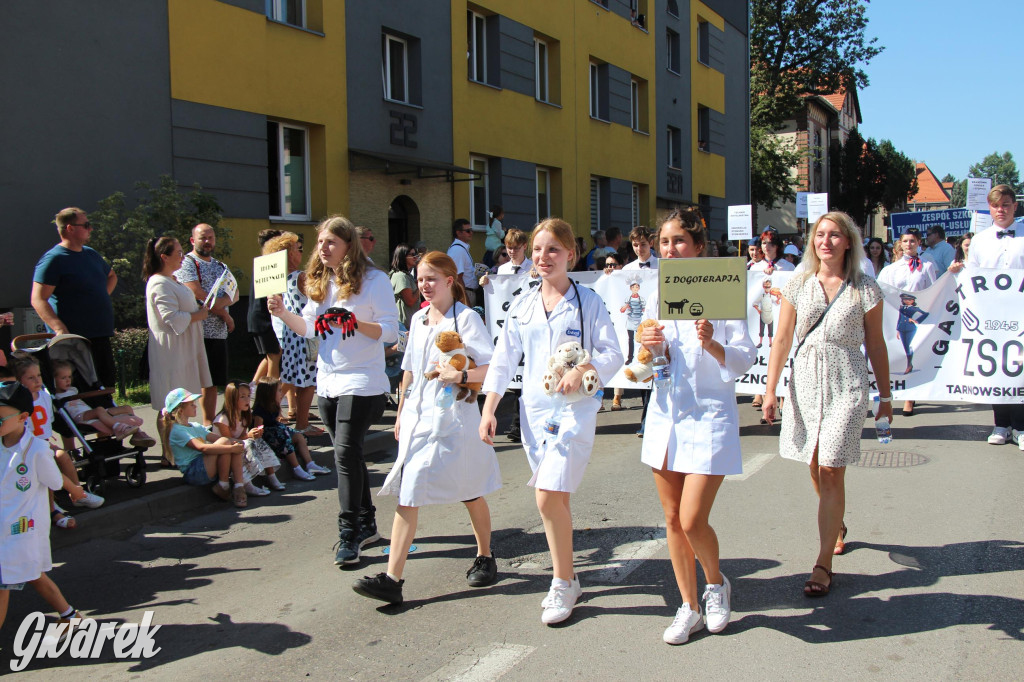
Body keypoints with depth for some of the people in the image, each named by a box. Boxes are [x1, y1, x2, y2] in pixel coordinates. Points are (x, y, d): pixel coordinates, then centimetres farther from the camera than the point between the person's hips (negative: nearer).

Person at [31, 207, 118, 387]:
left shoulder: (91, 254, 15)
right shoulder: (53, 259, -10)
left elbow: (111, 275, 36)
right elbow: (38, 300, -17)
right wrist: (60, 328, -29)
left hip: (100, 336, 8)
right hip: (75, 338, -8)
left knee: (108, 383, 11)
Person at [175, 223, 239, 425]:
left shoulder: (221, 267, 21)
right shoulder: (187, 263, -2)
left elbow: (235, 294, 11)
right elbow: (198, 295, -13)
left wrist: (221, 302, -12)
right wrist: (226, 315, -5)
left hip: (219, 333, 7)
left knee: (212, 382, 11)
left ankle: (209, 425, 18)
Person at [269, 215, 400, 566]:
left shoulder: (374, 280, -8)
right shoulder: (320, 282, 13)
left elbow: (391, 331, -11)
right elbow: (307, 327, 12)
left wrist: (356, 323, -25)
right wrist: (282, 313, -5)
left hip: (361, 382, -7)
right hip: (327, 381, 7)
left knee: (346, 452, -13)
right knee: (348, 454, 13)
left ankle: (349, 536, -5)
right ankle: (367, 524, 26)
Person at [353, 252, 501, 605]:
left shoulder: (466, 318, -8)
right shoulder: (418, 319, 12)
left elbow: (493, 367, -13)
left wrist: (461, 375, -29)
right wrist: (401, 412, 20)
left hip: (454, 417, -5)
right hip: (417, 417, 5)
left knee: (470, 493, 11)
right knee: (407, 495, -2)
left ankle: (485, 558, 33)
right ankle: (392, 579, -4)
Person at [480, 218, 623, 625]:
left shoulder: (588, 302, -2)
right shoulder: (521, 308, 10)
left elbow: (612, 355, -4)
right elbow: (503, 361, 12)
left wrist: (583, 371, -22)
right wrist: (488, 410, 6)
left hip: (574, 408, -5)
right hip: (534, 409, 5)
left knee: (549, 497, -14)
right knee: (555, 500, 12)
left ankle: (562, 583, 4)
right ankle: (566, 579, 26)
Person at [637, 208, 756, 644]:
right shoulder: (657, 297, 8)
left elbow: (745, 360, -9)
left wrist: (712, 344, -26)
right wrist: (649, 348, -7)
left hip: (709, 414, -5)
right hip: (665, 412, 5)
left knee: (692, 521, -8)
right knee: (672, 519, 9)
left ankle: (716, 583, 23)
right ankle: (689, 607, 25)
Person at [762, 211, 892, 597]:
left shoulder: (865, 289, 0)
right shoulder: (798, 287, 5)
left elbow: (875, 345, 5)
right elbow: (782, 340, 4)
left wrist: (885, 395, 8)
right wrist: (770, 390, -1)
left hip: (846, 385, -3)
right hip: (805, 382, 3)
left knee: (831, 471, -7)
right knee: (815, 468, 13)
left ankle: (823, 564, -1)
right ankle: (836, 525, 43)